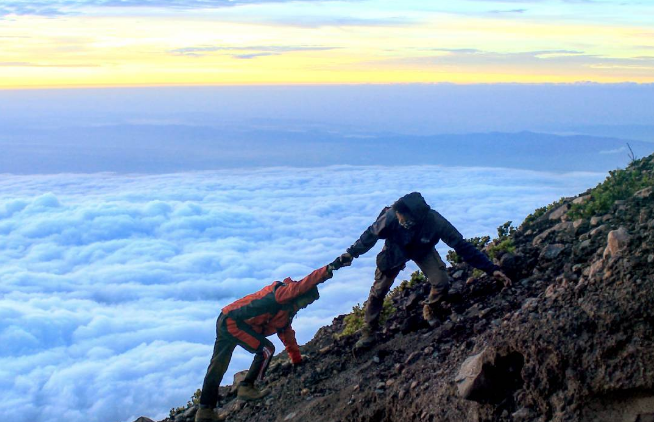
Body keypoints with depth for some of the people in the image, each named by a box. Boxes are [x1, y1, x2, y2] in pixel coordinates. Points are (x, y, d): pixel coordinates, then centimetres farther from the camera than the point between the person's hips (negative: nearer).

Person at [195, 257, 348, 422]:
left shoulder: (286, 313, 19)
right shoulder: (282, 292, -11)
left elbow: (287, 336, 27)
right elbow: (304, 285, -26)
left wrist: (297, 360, 29)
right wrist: (329, 269, -30)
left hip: (225, 322, 10)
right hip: (232, 321, -10)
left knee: (217, 367, 11)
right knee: (266, 349, -8)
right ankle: (246, 388, -1)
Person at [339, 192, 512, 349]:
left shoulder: (436, 222, -40)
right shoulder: (392, 216, -41)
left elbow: (462, 246, -32)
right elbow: (371, 234, -20)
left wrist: (491, 269, -33)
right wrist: (352, 253, -13)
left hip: (423, 251, 1)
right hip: (395, 251, 0)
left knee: (442, 283, -15)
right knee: (378, 290, -4)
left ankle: (429, 311, 19)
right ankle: (368, 332, 16)